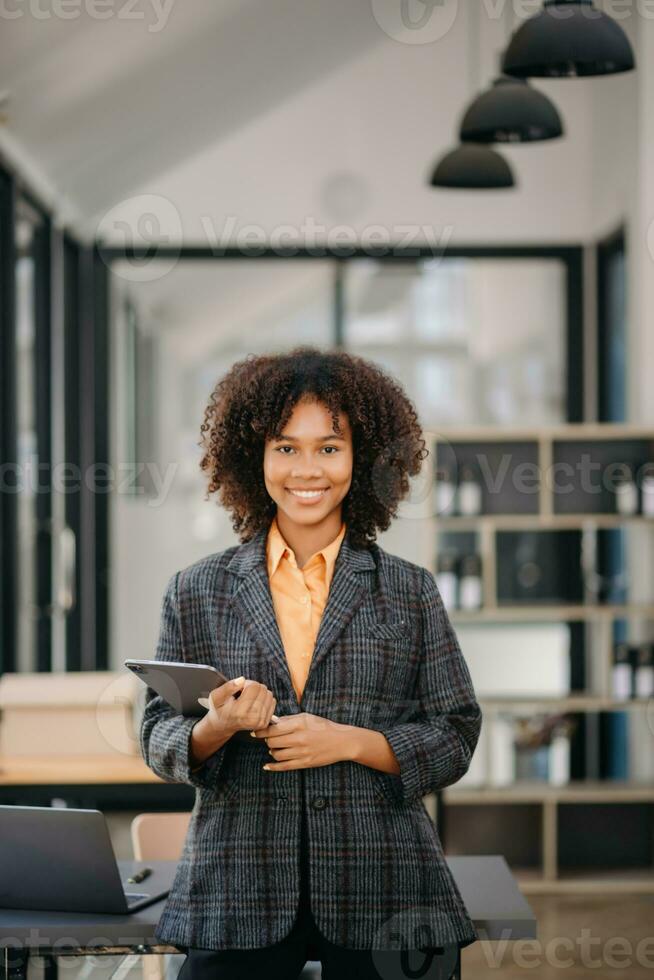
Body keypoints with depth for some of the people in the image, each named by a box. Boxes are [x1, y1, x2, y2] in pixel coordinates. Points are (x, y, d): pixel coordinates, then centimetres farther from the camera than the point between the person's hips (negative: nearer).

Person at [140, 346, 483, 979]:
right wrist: (215, 729, -14)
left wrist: (350, 741, -12)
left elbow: (454, 740, 4)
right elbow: (158, 741, 7)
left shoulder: (410, 592, 7)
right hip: (237, 895, 0)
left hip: (380, 896, 0)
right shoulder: (197, 592, 8)